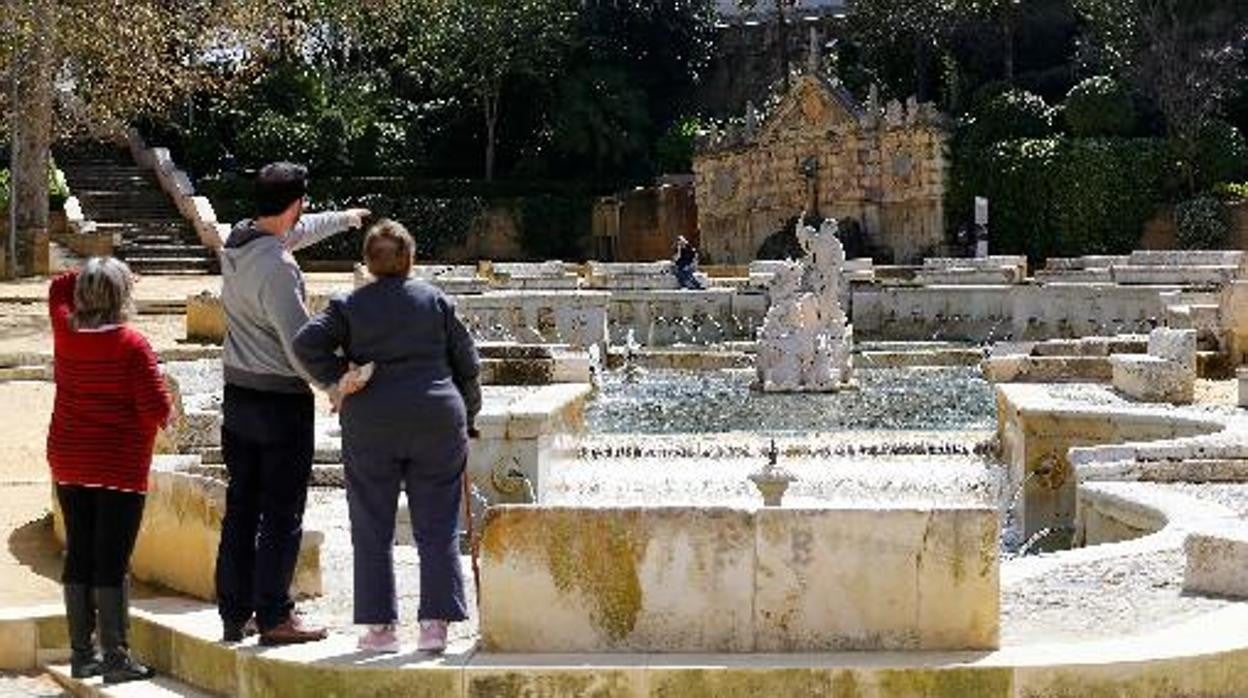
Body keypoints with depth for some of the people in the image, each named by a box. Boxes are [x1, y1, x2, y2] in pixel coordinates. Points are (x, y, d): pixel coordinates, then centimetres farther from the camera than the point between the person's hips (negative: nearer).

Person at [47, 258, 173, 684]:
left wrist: (93, 274, 13)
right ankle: (116, 658, -2)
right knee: (112, 562, -4)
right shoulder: (132, 345, -16)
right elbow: (157, 409, -16)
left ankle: (81, 653, 16)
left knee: (78, 556, 11)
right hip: (119, 468, -6)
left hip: (68, 463, 6)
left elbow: (59, 288, 22)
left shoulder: (65, 332, 0)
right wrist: (163, 416, 4)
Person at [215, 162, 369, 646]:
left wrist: (344, 219, 38)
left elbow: (296, 233, 24)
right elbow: (298, 341, -21)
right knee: (282, 514, -1)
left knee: (240, 509, 13)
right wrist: (333, 384, -8)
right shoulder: (277, 267, -21)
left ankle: (235, 614, 19)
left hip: (238, 393, 8)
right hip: (281, 400, -8)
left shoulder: (237, 243, 5)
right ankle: (273, 617, 3)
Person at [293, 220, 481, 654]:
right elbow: (467, 362, 8)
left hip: (370, 426, -1)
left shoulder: (349, 306, 2)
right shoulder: (436, 301, 6)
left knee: (373, 530, 7)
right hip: (438, 422, 1)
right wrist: (467, 415, 20)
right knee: (437, 528, 6)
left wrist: (340, 380, 0)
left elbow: (307, 344, -11)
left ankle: (380, 626, 7)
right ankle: (435, 622, 2)